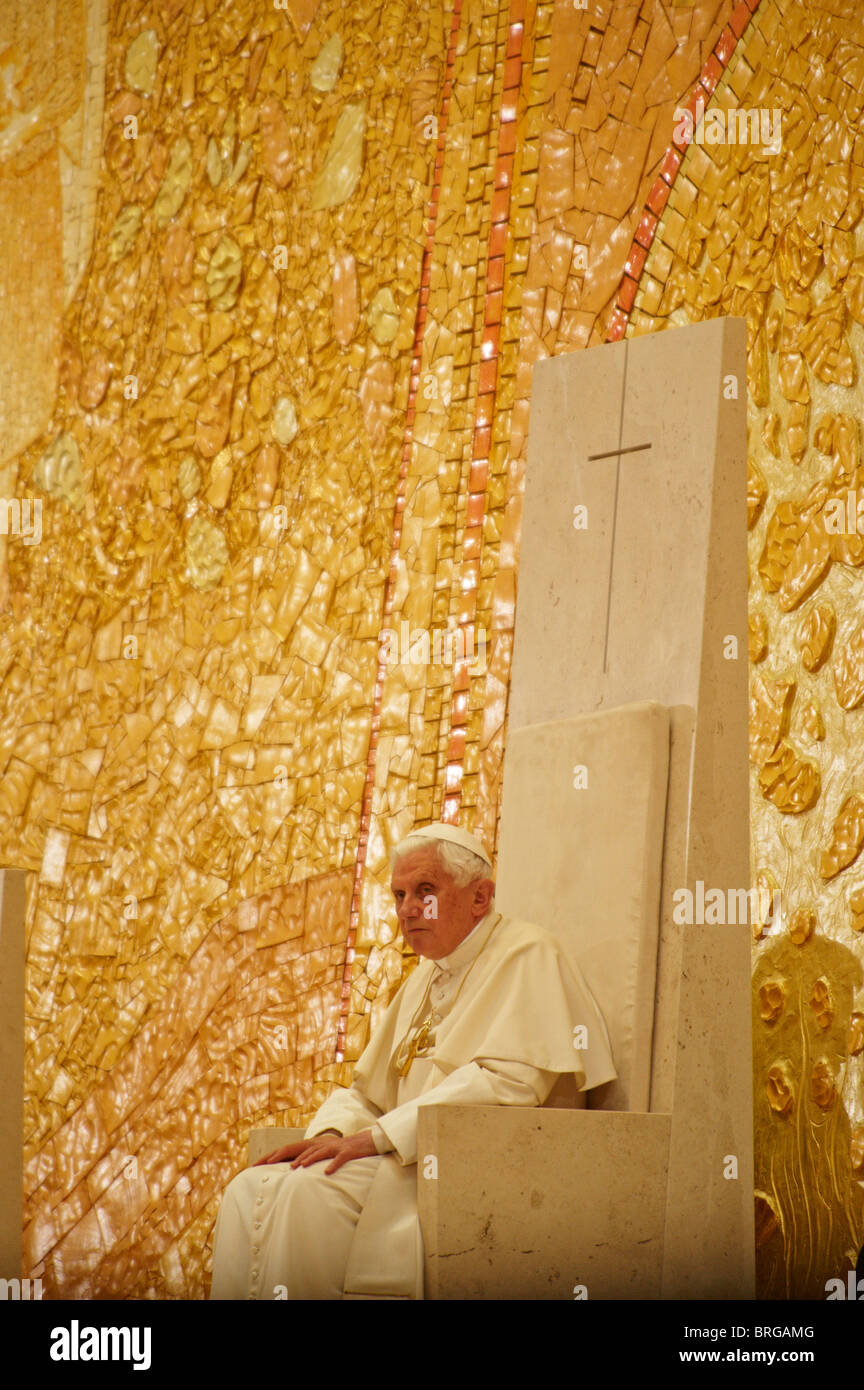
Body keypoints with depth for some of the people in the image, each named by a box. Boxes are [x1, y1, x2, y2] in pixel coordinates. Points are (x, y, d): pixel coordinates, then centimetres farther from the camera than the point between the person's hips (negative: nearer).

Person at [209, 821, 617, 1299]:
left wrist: (378, 1137, -19)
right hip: (415, 1162, 8)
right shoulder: (425, 977, 24)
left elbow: (509, 1081, -19)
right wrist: (332, 1134, -1)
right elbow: (368, 1091, 24)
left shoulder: (525, 955, -5)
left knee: (306, 1190, -28)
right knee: (250, 1190, -11)